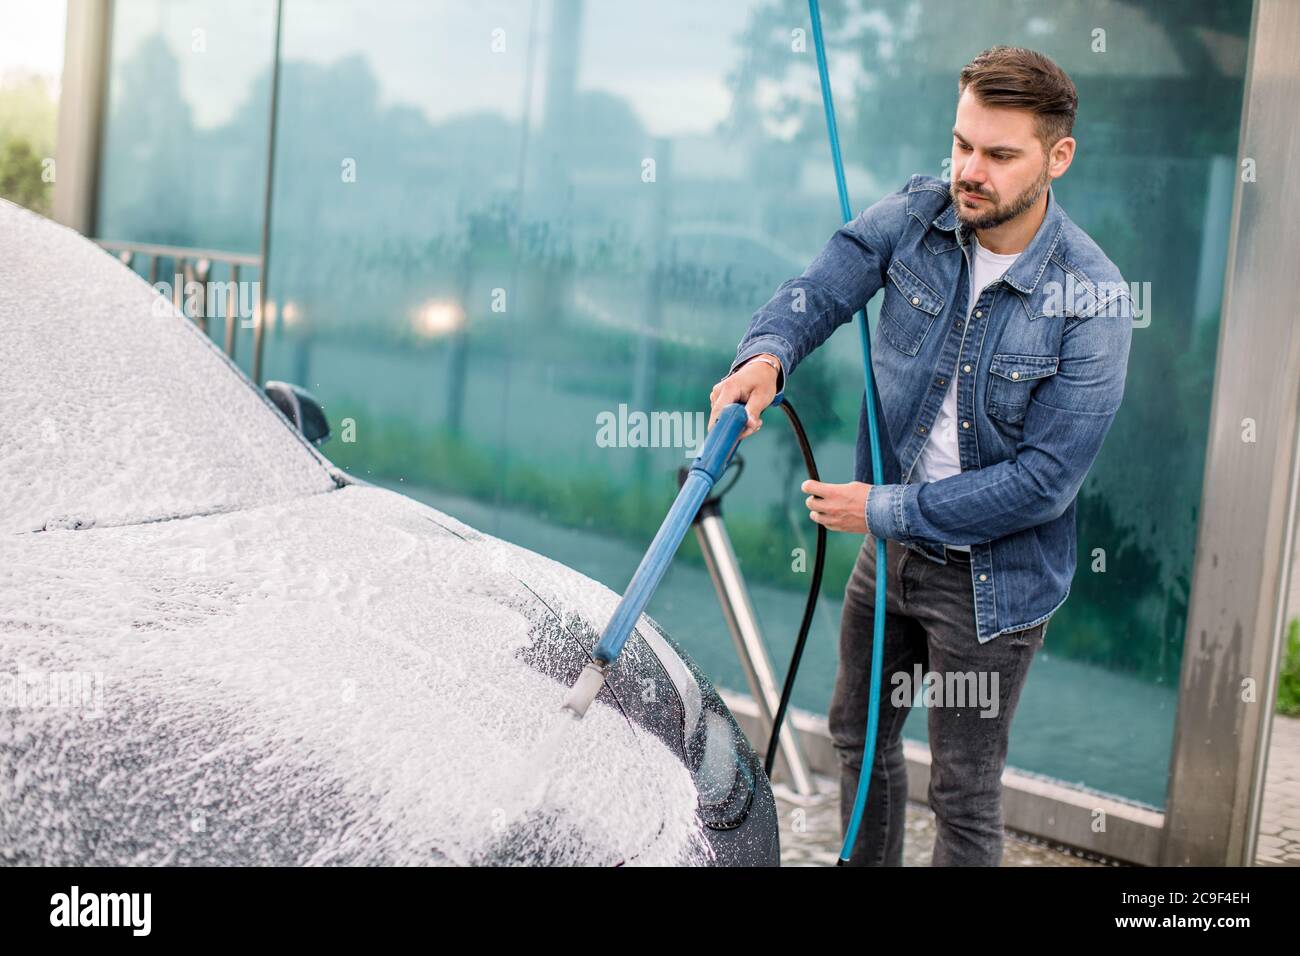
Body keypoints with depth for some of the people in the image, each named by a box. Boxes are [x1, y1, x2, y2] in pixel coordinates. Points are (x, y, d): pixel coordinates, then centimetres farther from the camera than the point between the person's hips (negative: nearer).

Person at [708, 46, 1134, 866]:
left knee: (965, 797, 6)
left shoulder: (1093, 302, -22)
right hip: (889, 552, 5)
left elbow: (1043, 481, -23)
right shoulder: (917, 216, -9)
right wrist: (767, 354, -37)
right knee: (861, 737, 24)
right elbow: (819, 291, -13)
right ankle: (869, 864, 46)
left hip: (989, 583, -5)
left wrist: (885, 509, -20)